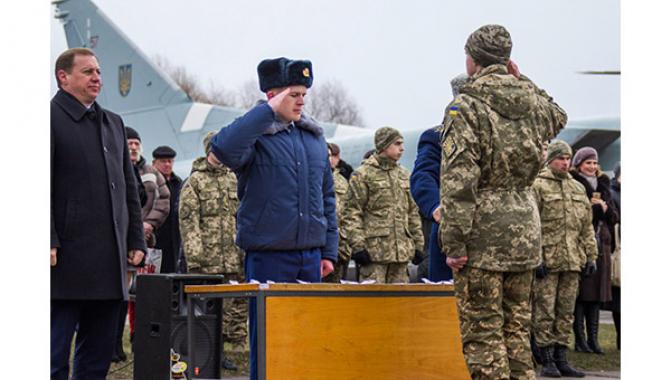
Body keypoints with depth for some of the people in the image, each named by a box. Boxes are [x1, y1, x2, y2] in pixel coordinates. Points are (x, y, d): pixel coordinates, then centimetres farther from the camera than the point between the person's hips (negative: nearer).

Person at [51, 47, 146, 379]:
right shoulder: (52, 117, -3)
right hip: (67, 261, -7)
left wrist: (136, 240, 15)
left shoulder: (113, 123, 20)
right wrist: (48, 244, -18)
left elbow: (129, 188, 23)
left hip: (109, 262, 7)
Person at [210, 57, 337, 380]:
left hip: (310, 254, 6)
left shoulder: (314, 136, 13)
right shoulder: (256, 135, -5)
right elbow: (224, 148, -30)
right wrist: (269, 111, -23)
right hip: (268, 255, -6)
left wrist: (329, 251, 14)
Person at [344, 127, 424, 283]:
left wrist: (418, 244, 16)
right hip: (375, 249, -6)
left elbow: (413, 212, 21)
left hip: (402, 250, 6)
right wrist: (358, 246, -14)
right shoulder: (363, 175, -2)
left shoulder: (404, 175, 18)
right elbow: (352, 213, -6)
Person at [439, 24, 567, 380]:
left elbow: (458, 180, -18)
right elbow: (558, 118, 34)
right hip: (524, 232, 6)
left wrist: (453, 241, -16)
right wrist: (522, 81, 25)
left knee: (482, 329, -2)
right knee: (516, 325, 15)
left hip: (483, 234, -6)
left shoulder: (465, 107, -10)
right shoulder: (532, 101, 7)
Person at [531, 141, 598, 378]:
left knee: (566, 311, 9)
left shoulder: (578, 188, 17)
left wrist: (591, 256, 13)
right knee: (544, 311, -2)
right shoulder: (537, 187, -4)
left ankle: (561, 359, 15)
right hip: (547, 259, -6)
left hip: (572, 260, 6)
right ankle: (547, 360, 4)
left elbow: (586, 227, 20)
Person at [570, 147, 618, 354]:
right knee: (580, 293, -5)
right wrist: (596, 208, -7)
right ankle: (579, 339, -1)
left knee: (596, 294, 6)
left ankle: (593, 338, 9)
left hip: (601, 245, 6)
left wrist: (604, 207, -3)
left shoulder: (602, 186, 18)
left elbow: (614, 217, 15)